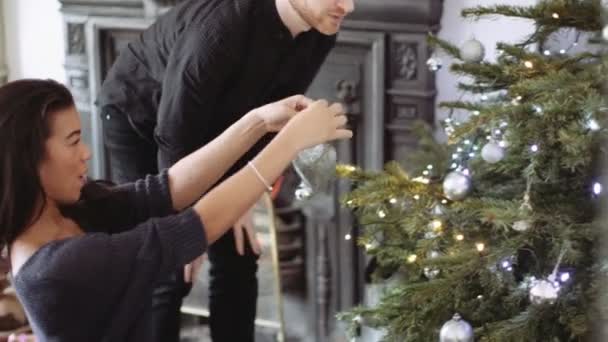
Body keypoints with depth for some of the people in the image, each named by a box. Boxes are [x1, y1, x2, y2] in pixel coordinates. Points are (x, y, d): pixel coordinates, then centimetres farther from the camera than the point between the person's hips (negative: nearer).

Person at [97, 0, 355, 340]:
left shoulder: (318, 33, -18)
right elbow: (174, 136, -30)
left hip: (211, 125, 6)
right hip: (139, 122, -6)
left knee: (238, 262, 4)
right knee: (168, 273, -8)